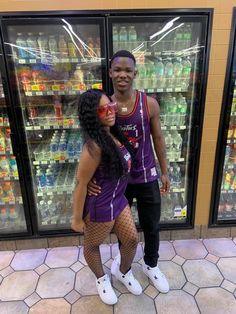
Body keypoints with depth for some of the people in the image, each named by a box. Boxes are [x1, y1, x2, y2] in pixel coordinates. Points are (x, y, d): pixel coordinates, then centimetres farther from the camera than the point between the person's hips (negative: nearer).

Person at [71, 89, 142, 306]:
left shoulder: (113, 134, -4)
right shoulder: (94, 146, -30)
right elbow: (81, 184, -23)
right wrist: (77, 218, -14)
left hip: (119, 200, 8)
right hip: (100, 207, -8)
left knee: (132, 239, 20)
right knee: (93, 245, 21)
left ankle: (124, 273, 50)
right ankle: (102, 279, 50)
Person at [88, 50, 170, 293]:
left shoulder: (149, 104, -10)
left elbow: (158, 139, -1)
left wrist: (164, 172, 2)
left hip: (146, 177, 0)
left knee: (151, 226, 16)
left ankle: (151, 265, 45)